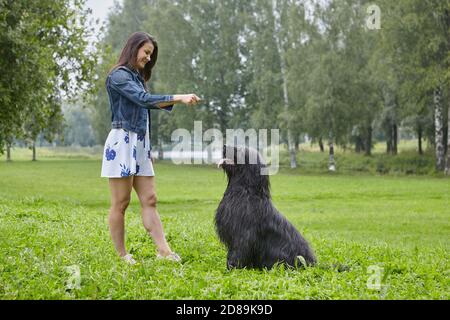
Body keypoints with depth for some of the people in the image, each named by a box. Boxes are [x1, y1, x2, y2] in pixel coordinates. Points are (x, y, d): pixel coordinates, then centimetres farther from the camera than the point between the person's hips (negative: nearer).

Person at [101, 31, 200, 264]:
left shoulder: (137, 77, 22)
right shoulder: (118, 75, -7)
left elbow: (147, 103, 16)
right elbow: (144, 99, -18)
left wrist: (179, 101, 5)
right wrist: (178, 98, -18)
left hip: (140, 144, 9)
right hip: (123, 141, -9)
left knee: (149, 200, 0)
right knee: (120, 203, -4)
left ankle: (163, 250, -5)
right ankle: (121, 255, 1)